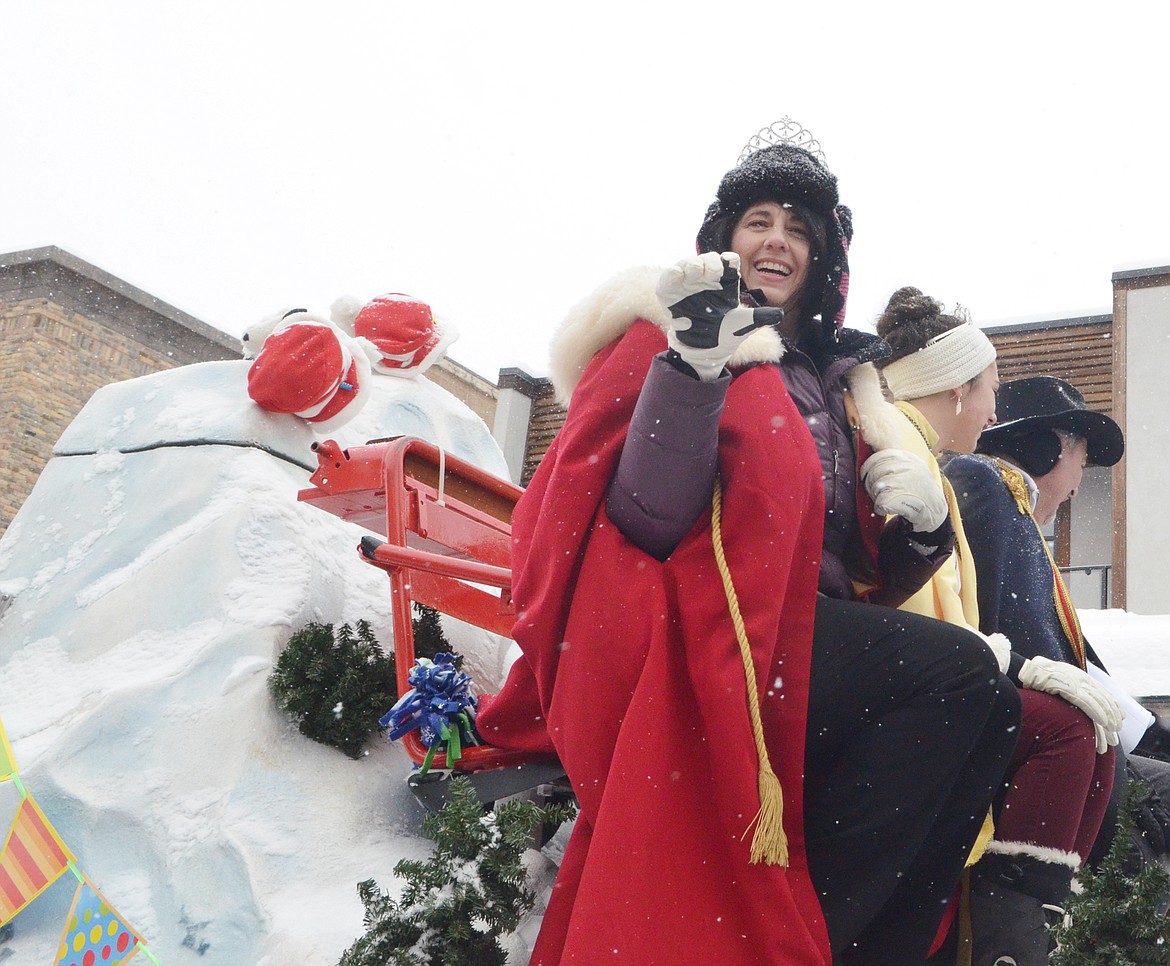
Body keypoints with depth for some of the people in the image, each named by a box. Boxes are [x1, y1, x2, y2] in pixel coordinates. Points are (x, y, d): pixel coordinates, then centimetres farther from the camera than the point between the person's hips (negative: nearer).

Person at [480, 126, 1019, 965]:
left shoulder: (830, 379, 25)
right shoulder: (663, 338, 6)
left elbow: (866, 577, 22)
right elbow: (648, 519, -12)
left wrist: (923, 528, 1)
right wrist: (693, 368, -25)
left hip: (812, 640, 7)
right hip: (704, 636, -7)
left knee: (983, 713, -14)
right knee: (960, 675, -23)